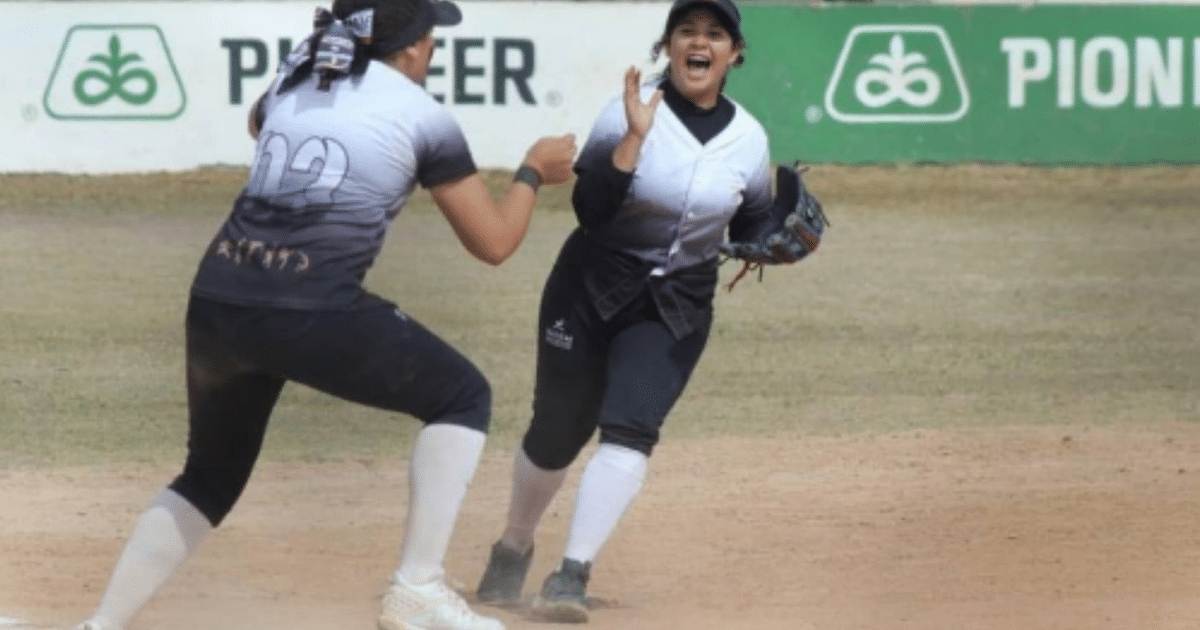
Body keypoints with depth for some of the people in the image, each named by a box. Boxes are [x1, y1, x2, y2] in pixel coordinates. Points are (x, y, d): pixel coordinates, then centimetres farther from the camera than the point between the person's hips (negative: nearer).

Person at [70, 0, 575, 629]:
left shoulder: (290, 86, 21)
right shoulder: (421, 115, 5)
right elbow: (492, 242, 9)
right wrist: (533, 173, 26)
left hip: (215, 306, 6)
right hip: (313, 315, -6)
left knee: (210, 477, 26)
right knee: (462, 396, 13)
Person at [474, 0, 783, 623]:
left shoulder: (748, 139, -3)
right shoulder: (628, 113, -15)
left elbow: (752, 227, 9)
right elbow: (591, 210, -24)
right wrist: (635, 137, -33)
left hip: (677, 308, 2)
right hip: (591, 290, -2)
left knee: (629, 431, -18)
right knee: (556, 432, 7)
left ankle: (572, 576, -20)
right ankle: (513, 549, 34)